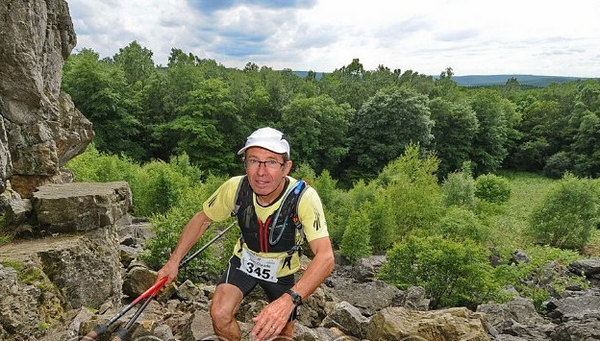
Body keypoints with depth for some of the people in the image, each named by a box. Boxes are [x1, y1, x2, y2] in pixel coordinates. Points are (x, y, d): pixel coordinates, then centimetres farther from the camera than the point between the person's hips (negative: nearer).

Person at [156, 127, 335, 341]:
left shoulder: (304, 197, -35)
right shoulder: (235, 187, -25)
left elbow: (325, 257, -42)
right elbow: (202, 219, -6)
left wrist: (289, 299, -55)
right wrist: (174, 261, -11)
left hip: (282, 272, -1)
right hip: (244, 261, 1)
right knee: (220, 314, -22)